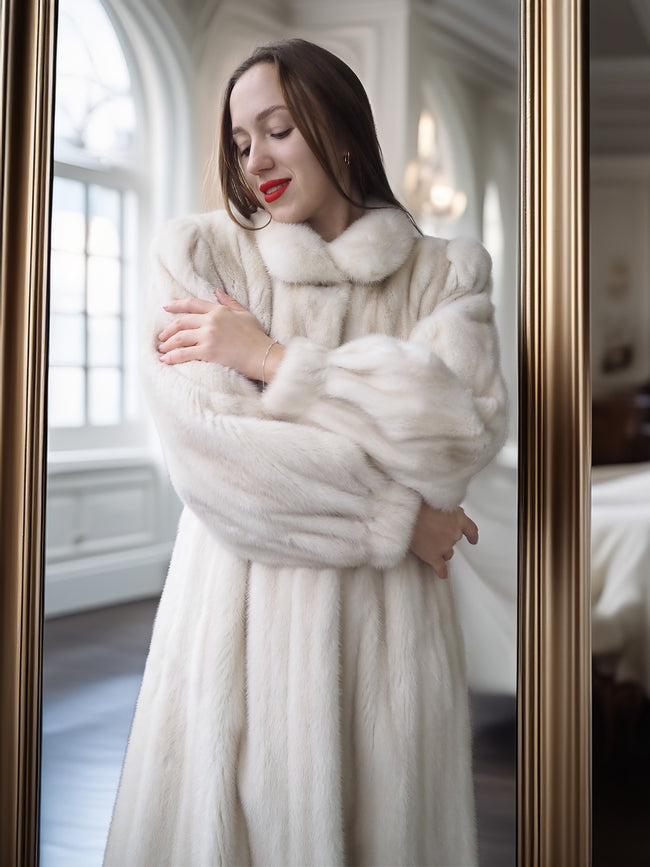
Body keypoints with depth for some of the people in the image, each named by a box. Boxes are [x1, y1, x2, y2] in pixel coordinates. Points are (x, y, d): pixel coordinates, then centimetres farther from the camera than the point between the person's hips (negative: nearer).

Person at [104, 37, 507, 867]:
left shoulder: (443, 273, 8)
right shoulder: (199, 256, 3)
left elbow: (468, 428, -10)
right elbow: (206, 443, -10)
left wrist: (274, 359, -10)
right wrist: (391, 519, -8)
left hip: (386, 622, 1)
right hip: (241, 618, -1)